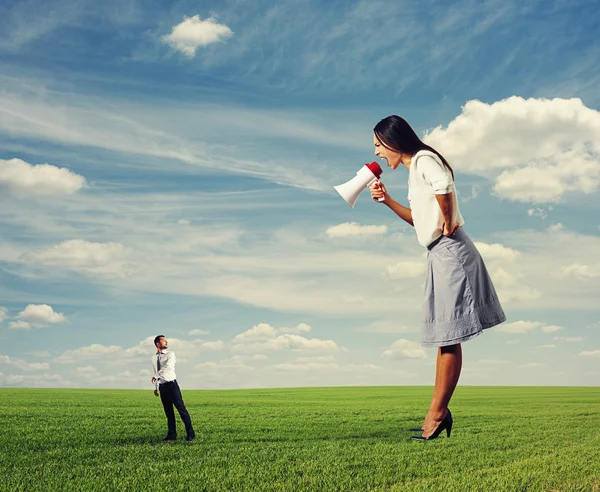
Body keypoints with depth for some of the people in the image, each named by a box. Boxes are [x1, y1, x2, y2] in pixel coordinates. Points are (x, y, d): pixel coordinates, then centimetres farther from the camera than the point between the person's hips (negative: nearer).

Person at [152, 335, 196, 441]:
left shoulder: (170, 354, -3)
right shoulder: (154, 358, 13)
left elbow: (167, 367, -20)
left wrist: (156, 375, -28)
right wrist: (156, 387, 16)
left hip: (171, 384, -5)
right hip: (162, 386, 5)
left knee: (181, 408, -7)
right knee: (168, 412, 7)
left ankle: (190, 433, -3)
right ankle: (172, 434, 12)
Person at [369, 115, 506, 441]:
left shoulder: (423, 159, -10)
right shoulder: (414, 168, 19)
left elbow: (443, 186, -34)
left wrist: (448, 221, -20)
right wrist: (387, 200, 15)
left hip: (450, 252, -11)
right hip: (440, 255, 11)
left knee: (448, 337, -4)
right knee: (444, 337, 11)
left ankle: (436, 413, 2)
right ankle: (438, 413, 18)